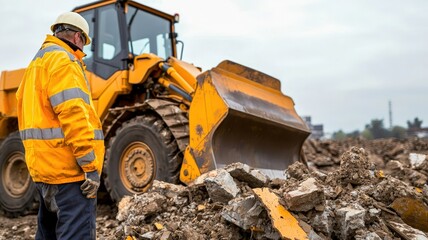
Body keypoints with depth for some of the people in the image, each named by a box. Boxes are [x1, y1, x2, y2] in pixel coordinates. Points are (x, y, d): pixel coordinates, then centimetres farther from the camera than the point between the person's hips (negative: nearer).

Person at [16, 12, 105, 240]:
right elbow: (72, 115, -21)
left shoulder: (37, 63, 21)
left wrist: (40, 160, 19)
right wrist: (90, 165, -20)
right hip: (69, 168, -10)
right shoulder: (61, 60, -10)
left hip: (45, 167, 10)